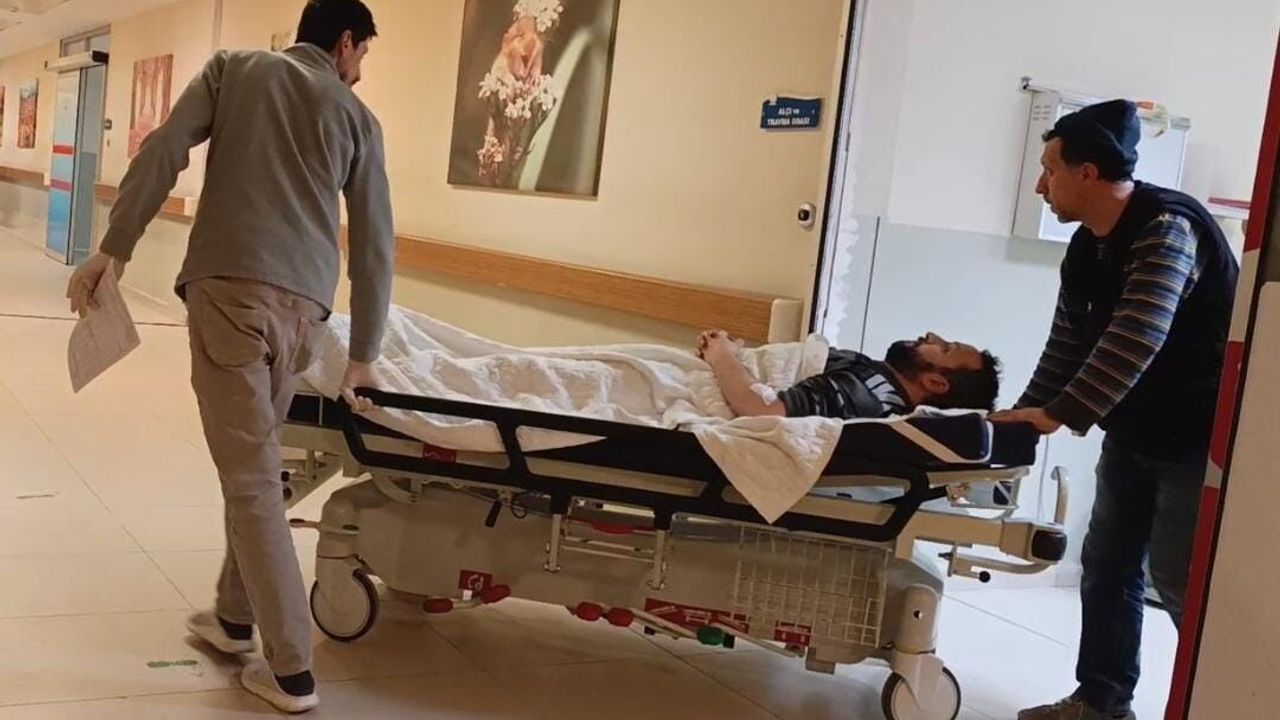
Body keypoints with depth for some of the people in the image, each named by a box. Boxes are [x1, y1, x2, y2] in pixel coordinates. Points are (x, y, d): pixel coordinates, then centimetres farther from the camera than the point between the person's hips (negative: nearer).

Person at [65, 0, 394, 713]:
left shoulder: (234, 68, 15)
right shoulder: (358, 118, 16)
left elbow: (163, 153, 0)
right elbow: (375, 246, 12)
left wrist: (114, 248, 0)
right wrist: (364, 355, 17)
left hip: (229, 289, -2)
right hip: (303, 307, 2)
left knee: (252, 476, 0)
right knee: (254, 461, 21)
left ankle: (292, 671, 2)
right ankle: (237, 617, 35)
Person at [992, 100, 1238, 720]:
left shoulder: (1166, 228, -23)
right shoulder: (1086, 248, 5)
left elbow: (1135, 341, -33)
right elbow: (1067, 345, 9)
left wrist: (1062, 415, -35)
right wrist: (1026, 416, 1)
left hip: (1198, 437, -9)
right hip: (1133, 434, 9)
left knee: (1181, 578, -4)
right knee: (1107, 564, 10)